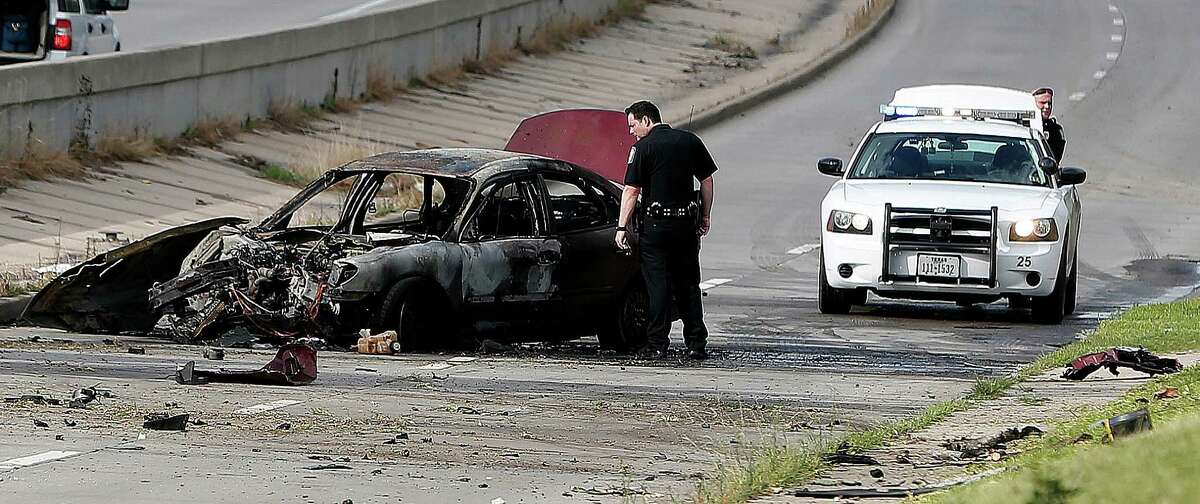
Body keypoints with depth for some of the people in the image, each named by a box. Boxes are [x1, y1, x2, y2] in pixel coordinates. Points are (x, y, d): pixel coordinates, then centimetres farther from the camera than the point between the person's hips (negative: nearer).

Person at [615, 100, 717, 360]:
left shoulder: (643, 147, -7)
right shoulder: (690, 141, 8)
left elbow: (631, 190, -10)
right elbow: (707, 180, 11)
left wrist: (622, 227, -8)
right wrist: (705, 216, 19)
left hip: (656, 224, -4)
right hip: (687, 222, 4)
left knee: (658, 285, 0)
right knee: (688, 284, 11)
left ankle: (657, 344, -3)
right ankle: (696, 344, 9)